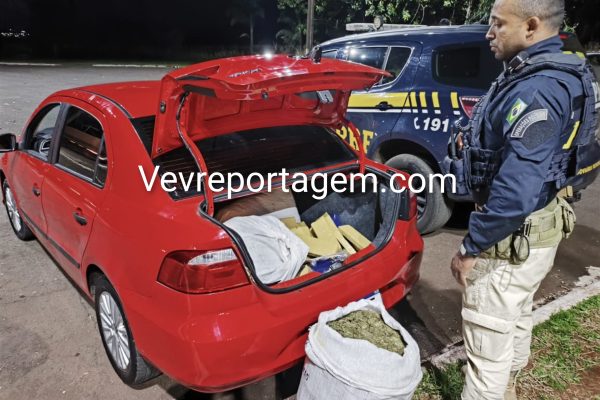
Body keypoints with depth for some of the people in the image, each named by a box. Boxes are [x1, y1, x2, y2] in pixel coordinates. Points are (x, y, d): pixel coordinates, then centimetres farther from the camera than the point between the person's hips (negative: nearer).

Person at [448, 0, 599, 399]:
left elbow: (516, 190, -33)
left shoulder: (537, 90, -27)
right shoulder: (553, 73, 7)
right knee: (516, 317, 28)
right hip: (536, 226, 11)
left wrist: (471, 247, -22)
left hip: (513, 236, -11)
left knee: (488, 342, 4)